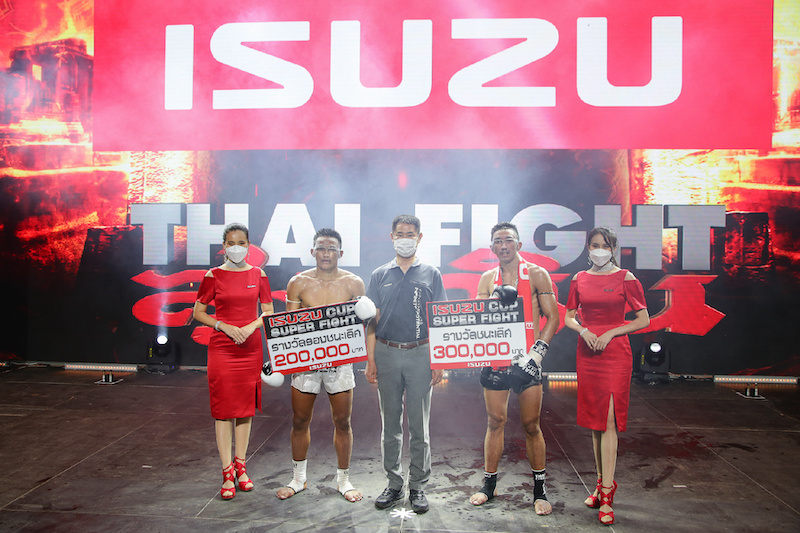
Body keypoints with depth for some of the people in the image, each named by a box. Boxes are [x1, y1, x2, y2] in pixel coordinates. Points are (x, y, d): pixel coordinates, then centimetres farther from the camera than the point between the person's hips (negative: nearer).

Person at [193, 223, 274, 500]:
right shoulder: (214, 276, -1)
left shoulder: (258, 275, 4)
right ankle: (227, 473, 7)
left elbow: (269, 312, 8)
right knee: (223, 407, -1)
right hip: (221, 348, -2)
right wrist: (225, 326, -12)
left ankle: (241, 465, 22)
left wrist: (251, 327, -10)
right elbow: (198, 313, 2)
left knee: (245, 405, 9)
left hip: (251, 347, 2)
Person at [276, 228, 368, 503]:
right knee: (300, 421, 10)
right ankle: (298, 478, 29)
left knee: (342, 422, 7)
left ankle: (343, 480, 24)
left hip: (340, 361, 0)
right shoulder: (298, 283, 2)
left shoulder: (353, 283, 1)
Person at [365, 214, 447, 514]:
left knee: (419, 425, 4)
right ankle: (393, 484, 21)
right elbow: (372, 321, 7)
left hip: (420, 355, -1)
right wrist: (370, 360, 0)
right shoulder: (380, 275, 9)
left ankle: (418, 486, 16)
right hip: (386, 354, 2)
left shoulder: (431, 274, 6)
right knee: (390, 424, 9)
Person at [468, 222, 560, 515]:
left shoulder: (537, 274, 0)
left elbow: (552, 318, -1)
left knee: (531, 425, 3)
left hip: (526, 361, -2)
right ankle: (489, 483, 23)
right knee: (495, 422, 9)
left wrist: (536, 352, -12)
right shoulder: (487, 279, 9)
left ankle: (539, 489, 17)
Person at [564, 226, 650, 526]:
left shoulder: (625, 279, -2)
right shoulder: (580, 279, 8)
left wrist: (610, 333, -12)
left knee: (609, 421, -8)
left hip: (615, 354, -4)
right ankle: (601, 482, 24)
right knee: (594, 421, 10)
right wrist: (583, 330, -8)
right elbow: (568, 317, 13)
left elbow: (644, 320, -2)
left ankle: (607, 493, -5)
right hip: (587, 354, 4)